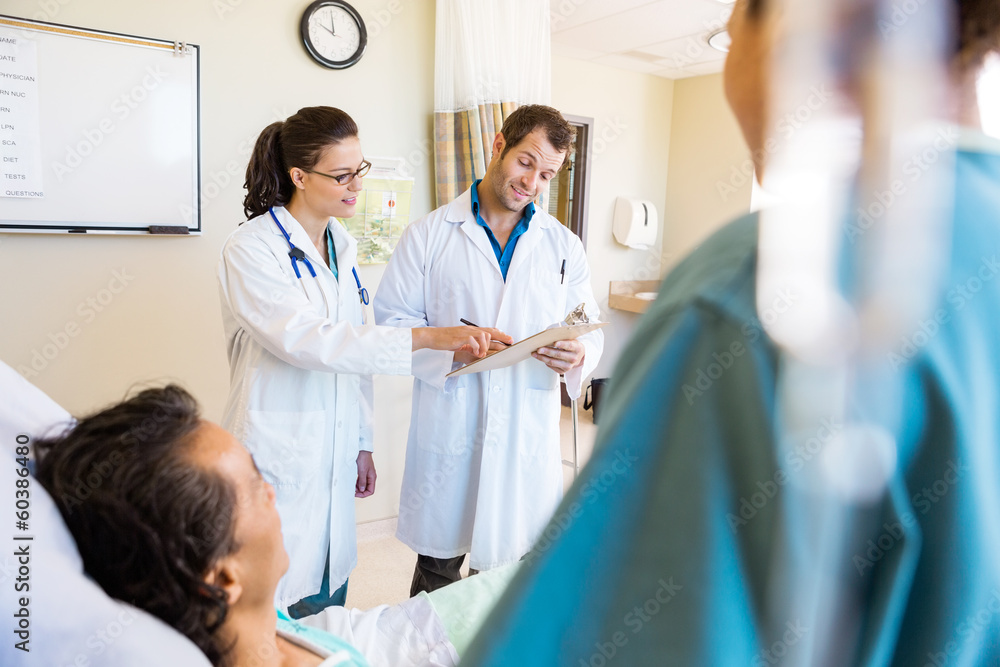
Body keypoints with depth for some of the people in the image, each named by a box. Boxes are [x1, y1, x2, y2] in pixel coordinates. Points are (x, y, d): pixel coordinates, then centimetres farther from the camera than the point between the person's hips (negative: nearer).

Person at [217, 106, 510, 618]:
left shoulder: (342, 245, 9)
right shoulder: (250, 249, -12)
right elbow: (307, 340, -26)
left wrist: (362, 442, 13)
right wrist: (429, 338, -32)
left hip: (335, 456, 6)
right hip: (278, 461, -6)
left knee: (330, 609, 15)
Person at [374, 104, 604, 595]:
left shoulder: (564, 246, 9)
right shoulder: (429, 234, 2)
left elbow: (592, 329, 11)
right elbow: (391, 318, -1)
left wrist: (578, 355, -13)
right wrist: (449, 346, -18)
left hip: (529, 432, 2)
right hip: (449, 427, -1)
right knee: (436, 574, 12)